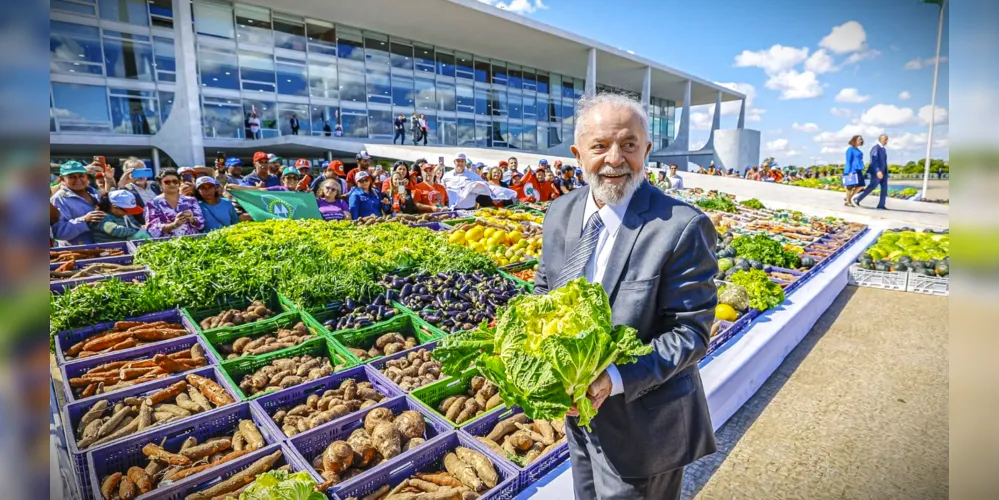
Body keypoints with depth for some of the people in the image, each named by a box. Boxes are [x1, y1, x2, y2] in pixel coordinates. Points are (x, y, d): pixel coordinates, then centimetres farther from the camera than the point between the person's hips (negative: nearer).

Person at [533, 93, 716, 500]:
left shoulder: (683, 228, -22)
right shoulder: (560, 213, -4)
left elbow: (692, 331, -20)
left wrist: (615, 380, -30)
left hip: (641, 426, -5)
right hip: (579, 412, 6)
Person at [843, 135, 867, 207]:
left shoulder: (857, 150, 17)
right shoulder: (850, 149, -9)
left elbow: (858, 161, 21)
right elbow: (848, 161, -14)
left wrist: (860, 171, 21)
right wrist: (850, 171, -20)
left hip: (858, 170, 9)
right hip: (852, 170, -9)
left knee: (860, 186, 4)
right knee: (850, 186, -3)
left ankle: (849, 198, 16)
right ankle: (847, 202, 6)